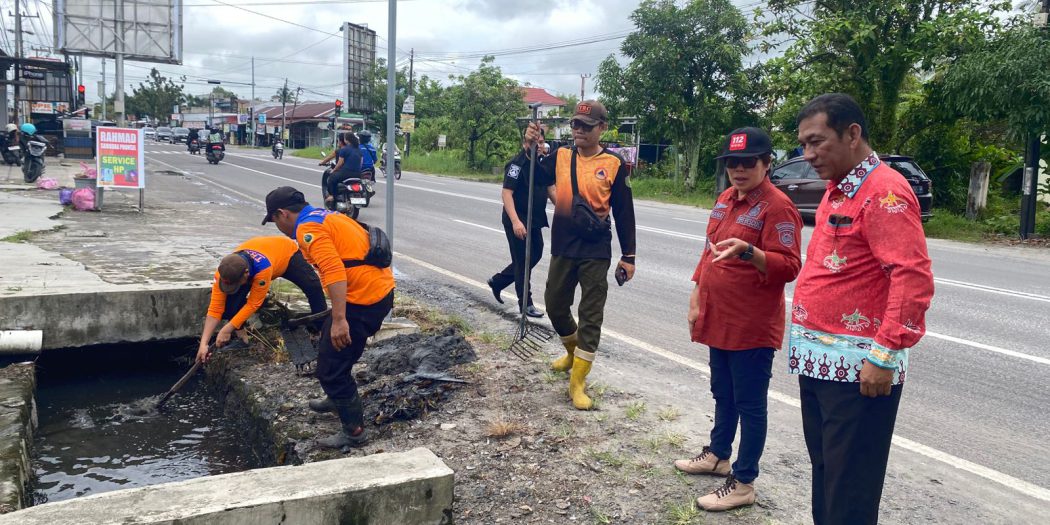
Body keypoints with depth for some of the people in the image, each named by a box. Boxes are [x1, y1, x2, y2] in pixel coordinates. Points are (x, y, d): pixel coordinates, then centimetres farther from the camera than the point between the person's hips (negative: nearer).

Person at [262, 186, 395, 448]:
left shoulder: (308, 228, -12)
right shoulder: (327, 216, 18)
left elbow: (334, 272, -24)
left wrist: (339, 320, -26)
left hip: (362, 298, -10)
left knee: (331, 366, -1)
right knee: (328, 345, 29)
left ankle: (354, 431, 9)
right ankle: (338, 399, 48)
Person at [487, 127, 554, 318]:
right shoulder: (517, 164, -17)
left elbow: (550, 190, 15)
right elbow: (507, 193, -21)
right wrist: (515, 222, -30)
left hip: (535, 220, 8)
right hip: (517, 221, -8)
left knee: (535, 255, 15)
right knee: (522, 260, 0)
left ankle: (497, 281, 30)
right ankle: (525, 304, 12)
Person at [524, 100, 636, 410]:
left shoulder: (614, 164, -5)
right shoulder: (560, 156, 3)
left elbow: (624, 213, -2)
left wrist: (628, 256, -2)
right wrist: (529, 148, -19)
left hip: (596, 253, -4)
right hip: (562, 249, 4)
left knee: (591, 316, 1)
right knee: (555, 306, 17)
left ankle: (578, 382, 10)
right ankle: (574, 351, 44)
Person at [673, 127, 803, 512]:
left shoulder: (778, 207, -15)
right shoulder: (725, 199, 11)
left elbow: (789, 267, -22)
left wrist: (748, 251, -38)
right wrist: (697, 298, 17)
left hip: (753, 328, -8)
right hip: (718, 320, 8)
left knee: (749, 404, 2)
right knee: (722, 394, 22)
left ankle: (743, 483, 13)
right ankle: (718, 455, 39)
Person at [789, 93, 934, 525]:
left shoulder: (885, 192, -15)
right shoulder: (836, 191, 14)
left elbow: (913, 278, -24)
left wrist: (886, 356, -24)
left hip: (859, 366, -9)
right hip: (818, 359, 9)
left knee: (850, 489, 2)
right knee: (824, 470, 20)